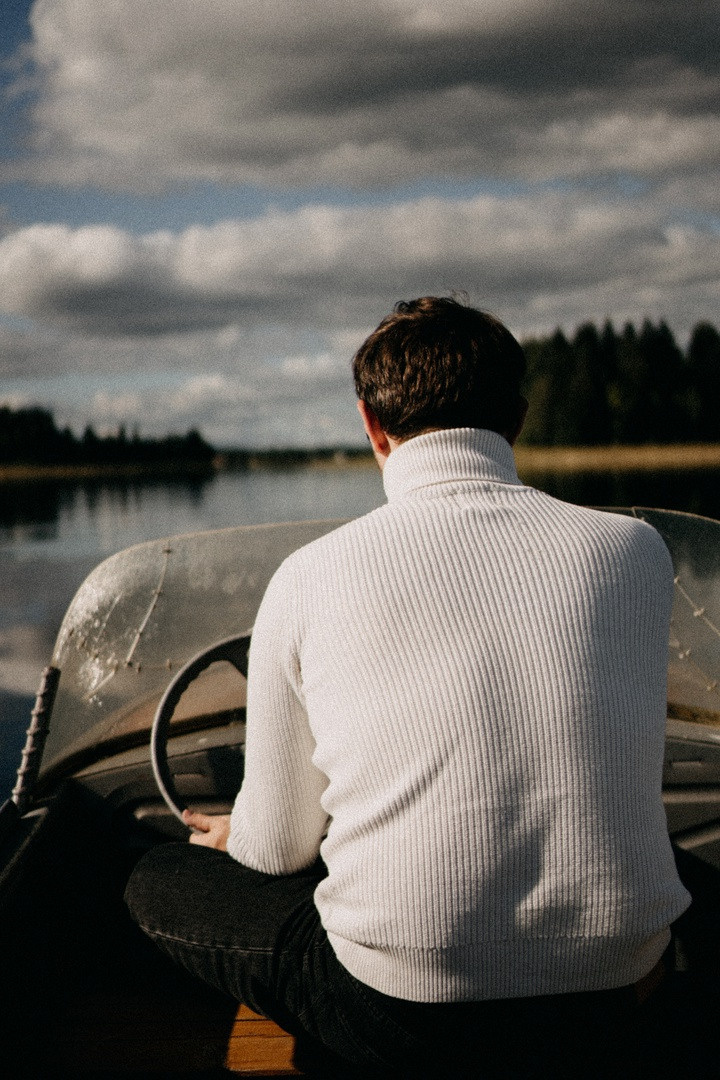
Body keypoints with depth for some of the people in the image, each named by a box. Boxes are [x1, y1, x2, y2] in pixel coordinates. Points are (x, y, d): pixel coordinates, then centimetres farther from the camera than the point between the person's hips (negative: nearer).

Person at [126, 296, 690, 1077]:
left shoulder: (310, 579, -8)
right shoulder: (636, 552, -2)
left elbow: (280, 847, 2)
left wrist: (238, 836, 28)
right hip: (608, 1010, 5)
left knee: (158, 882, 18)